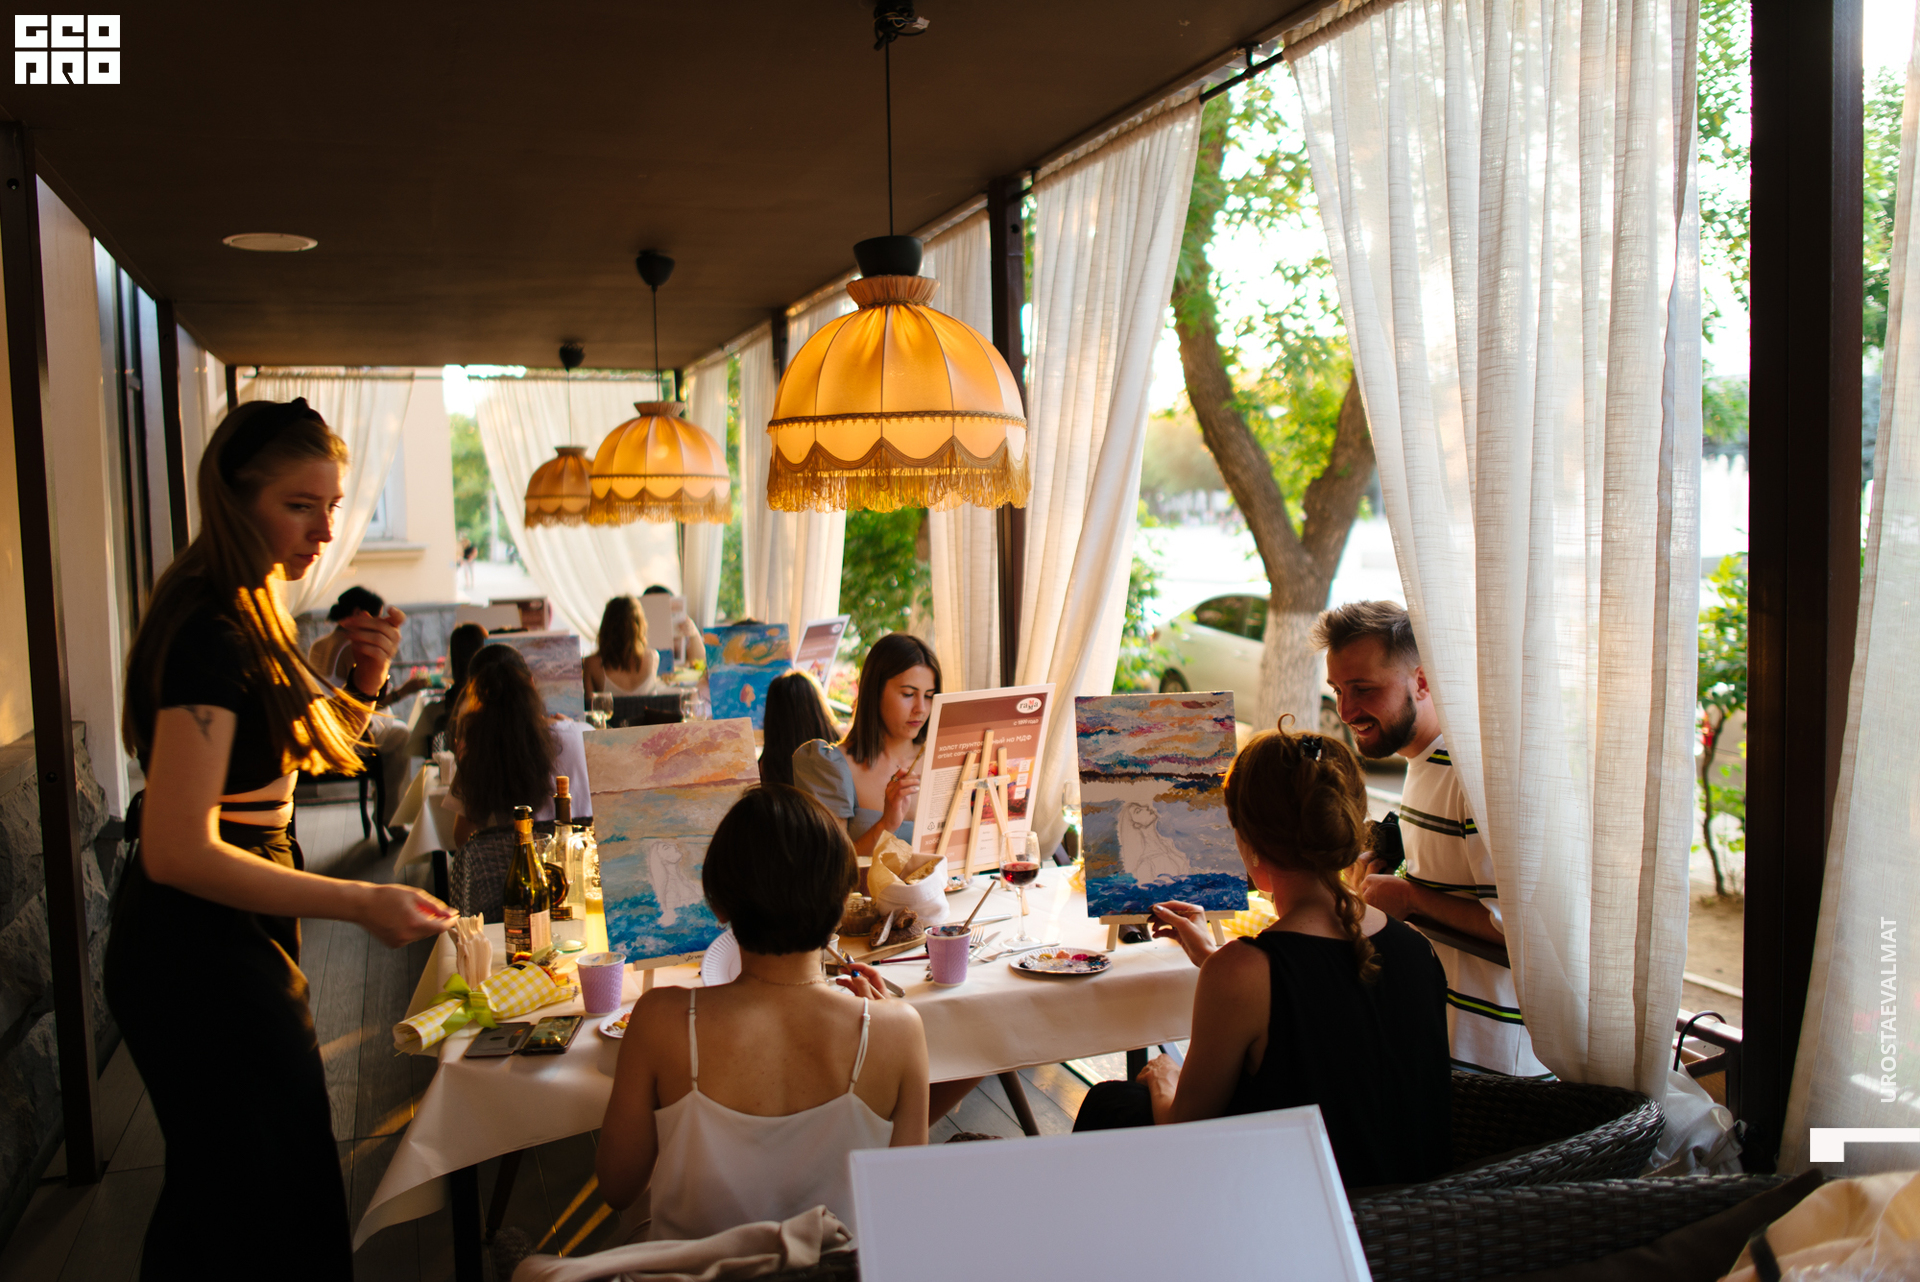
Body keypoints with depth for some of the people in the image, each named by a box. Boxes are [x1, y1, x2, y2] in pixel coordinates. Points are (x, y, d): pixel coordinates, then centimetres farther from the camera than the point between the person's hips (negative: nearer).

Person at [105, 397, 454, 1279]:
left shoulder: (246, 611, 7)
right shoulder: (212, 634, -24)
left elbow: (305, 749, 18)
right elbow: (177, 849, -29)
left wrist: (363, 679, -2)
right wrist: (360, 902, -31)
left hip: (225, 942, 10)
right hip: (201, 955, -10)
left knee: (212, 1191, 24)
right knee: (272, 1206, 3)